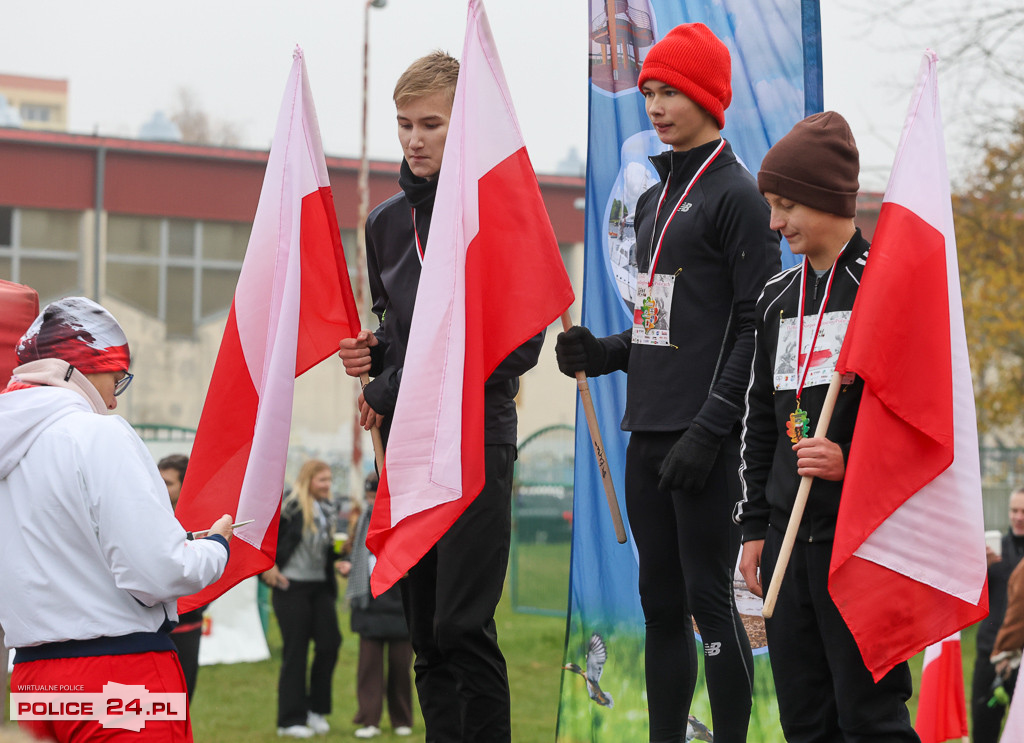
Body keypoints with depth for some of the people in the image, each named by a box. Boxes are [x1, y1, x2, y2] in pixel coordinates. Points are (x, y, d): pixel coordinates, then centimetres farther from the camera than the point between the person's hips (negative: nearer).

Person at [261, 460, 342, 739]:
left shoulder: (326, 510, 12)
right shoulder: (290, 506, -11)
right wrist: (266, 566, -15)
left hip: (320, 587, 7)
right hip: (291, 587, -7)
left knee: (330, 643, 0)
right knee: (295, 652, -2)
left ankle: (316, 710, 14)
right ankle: (290, 721, 6)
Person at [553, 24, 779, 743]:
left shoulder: (737, 193, -7)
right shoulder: (655, 198, 18)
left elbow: (755, 327, -13)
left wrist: (710, 428, -19)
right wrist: (604, 353, 7)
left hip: (705, 439, -8)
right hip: (649, 433, 8)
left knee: (710, 602, -5)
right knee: (661, 603, 10)